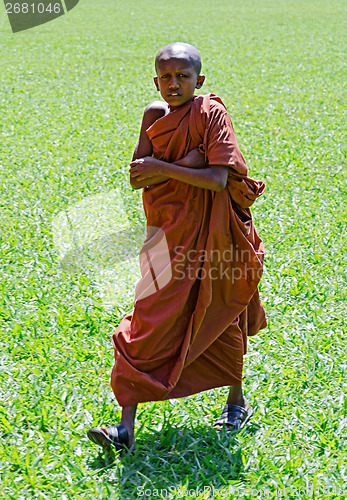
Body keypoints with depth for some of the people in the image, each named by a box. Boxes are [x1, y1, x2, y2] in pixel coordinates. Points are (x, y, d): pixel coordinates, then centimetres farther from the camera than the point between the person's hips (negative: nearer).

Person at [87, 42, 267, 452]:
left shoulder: (211, 113, -10)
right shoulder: (155, 115, 4)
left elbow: (218, 179, -20)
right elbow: (137, 176, -6)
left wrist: (163, 168, -20)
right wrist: (189, 161, -17)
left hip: (209, 233, -4)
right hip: (168, 231, 4)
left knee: (219, 318, 11)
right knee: (149, 322, 0)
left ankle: (236, 401, 35)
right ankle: (126, 426, 1)